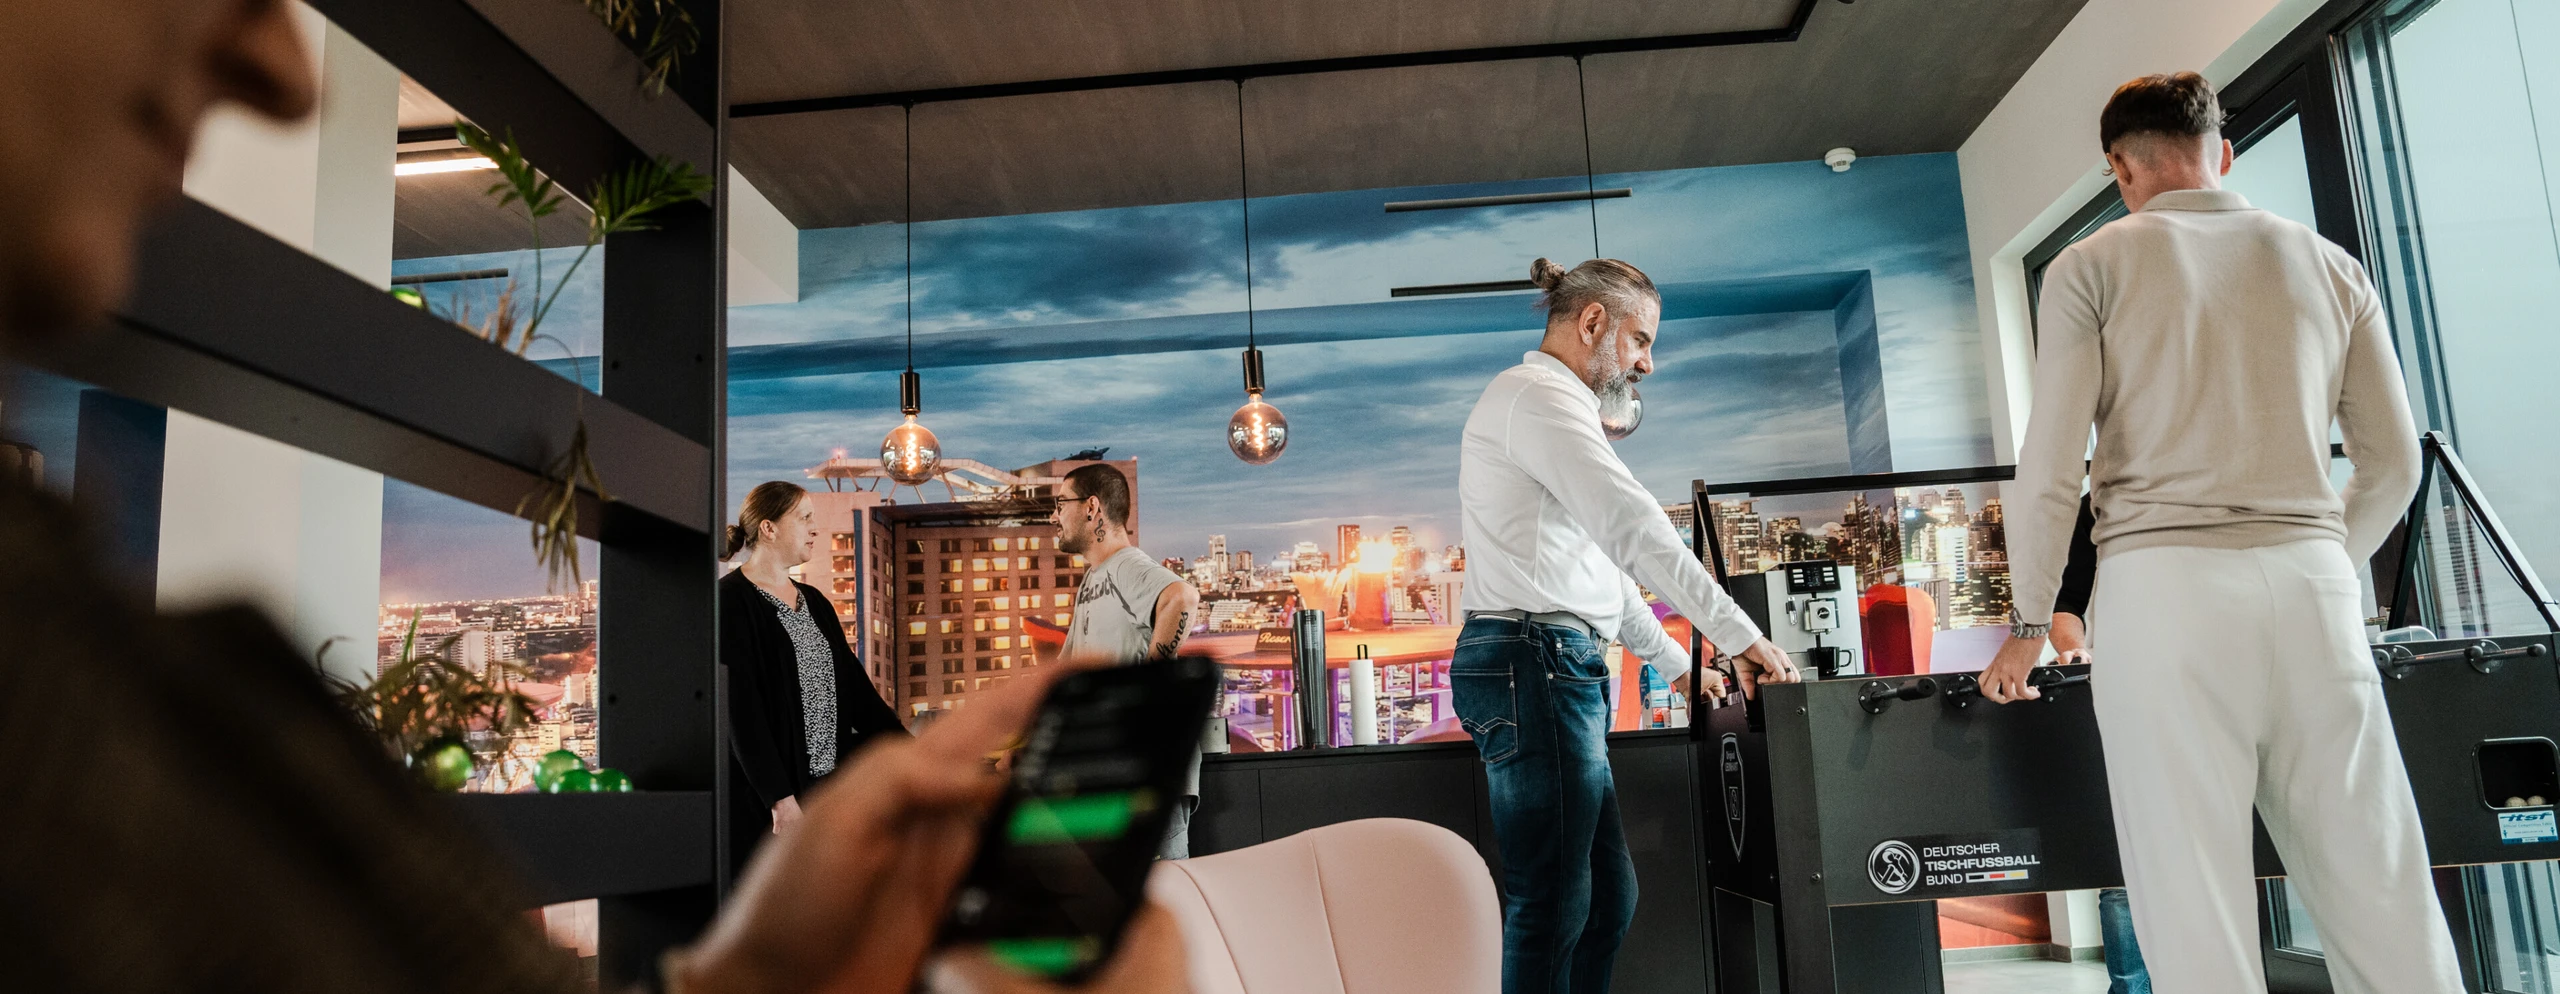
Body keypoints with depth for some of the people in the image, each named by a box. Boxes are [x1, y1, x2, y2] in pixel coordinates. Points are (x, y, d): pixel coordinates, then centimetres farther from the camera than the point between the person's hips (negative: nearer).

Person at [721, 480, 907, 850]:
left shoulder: (813, 602, 16)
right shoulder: (731, 602, -8)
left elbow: (853, 683, 14)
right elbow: (740, 710, -15)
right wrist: (780, 798, -20)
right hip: (763, 801, -7)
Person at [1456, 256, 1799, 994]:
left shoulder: (1549, 407, 27)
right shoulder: (1539, 394, -7)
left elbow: (1597, 566, 29)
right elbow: (1634, 528, -17)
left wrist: (1678, 665, 28)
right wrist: (1741, 638, -15)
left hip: (1555, 666, 10)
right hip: (1534, 661, -10)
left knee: (1607, 895, 10)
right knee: (1551, 904, -8)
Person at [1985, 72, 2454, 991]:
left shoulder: (2093, 267, 4)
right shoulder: (2327, 265, 16)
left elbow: (2050, 468, -3)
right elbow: (2394, 463, 16)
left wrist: (2028, 625, 6)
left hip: (2167, 581, -4)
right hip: (2312, 582, 4)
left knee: (2196, 906, -2)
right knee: (2379, 890, 7)